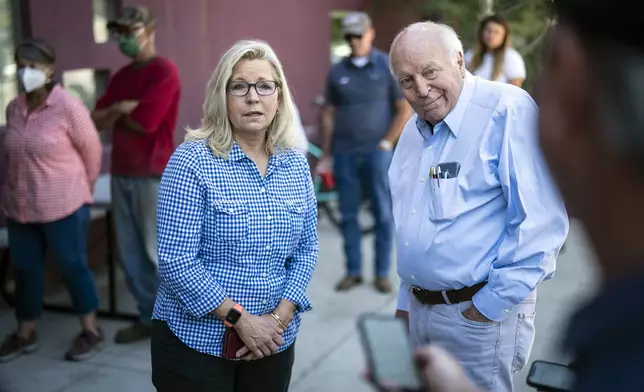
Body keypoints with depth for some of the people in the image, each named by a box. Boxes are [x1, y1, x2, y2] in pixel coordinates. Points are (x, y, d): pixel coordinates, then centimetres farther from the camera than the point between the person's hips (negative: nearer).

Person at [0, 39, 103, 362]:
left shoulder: (68, 106, -13)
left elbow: (92, 150, -4)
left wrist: (81, 189, 6)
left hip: (62, 207, -5)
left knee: (73, 267, 5)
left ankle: (91, 331, 20)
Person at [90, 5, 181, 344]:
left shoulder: (164, 71, -10)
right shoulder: (120, 77, 16)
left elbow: (145, 122, -18)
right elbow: (97, 120, 12)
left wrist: (117, 113, 1)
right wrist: (119, 108, -9)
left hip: (154, 175, -8)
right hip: (121, 173, 8)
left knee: (158, 253, 0)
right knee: (130, 253, 11)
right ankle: (149, 317, 23)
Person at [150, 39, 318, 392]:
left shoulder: (296, 164, 3)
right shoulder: (192, 160, -13)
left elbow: (307, 247, 5)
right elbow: (176, 260, -17)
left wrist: (281, 316, -8)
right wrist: (240, 319, -17)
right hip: (195, 342, -4)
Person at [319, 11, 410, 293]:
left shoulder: (388, 66, 0)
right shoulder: (337, 71, 6)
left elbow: (404, 110, 1)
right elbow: (329, 113, 10)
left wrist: (387, 143, -5)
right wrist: (326, 155, 8)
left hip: (376, 151, -2)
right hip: (344, 152, 2)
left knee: (383, 213, 2)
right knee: (348, 214, 6)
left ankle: (382, 273, 12)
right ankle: (353, 271, 17)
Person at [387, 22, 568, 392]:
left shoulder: (507, 111, -17)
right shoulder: (413, 129, 8)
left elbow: (541, 221, -22)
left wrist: (492, 305, -18)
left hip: (480, 313, -7)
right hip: (419, 306, 7)